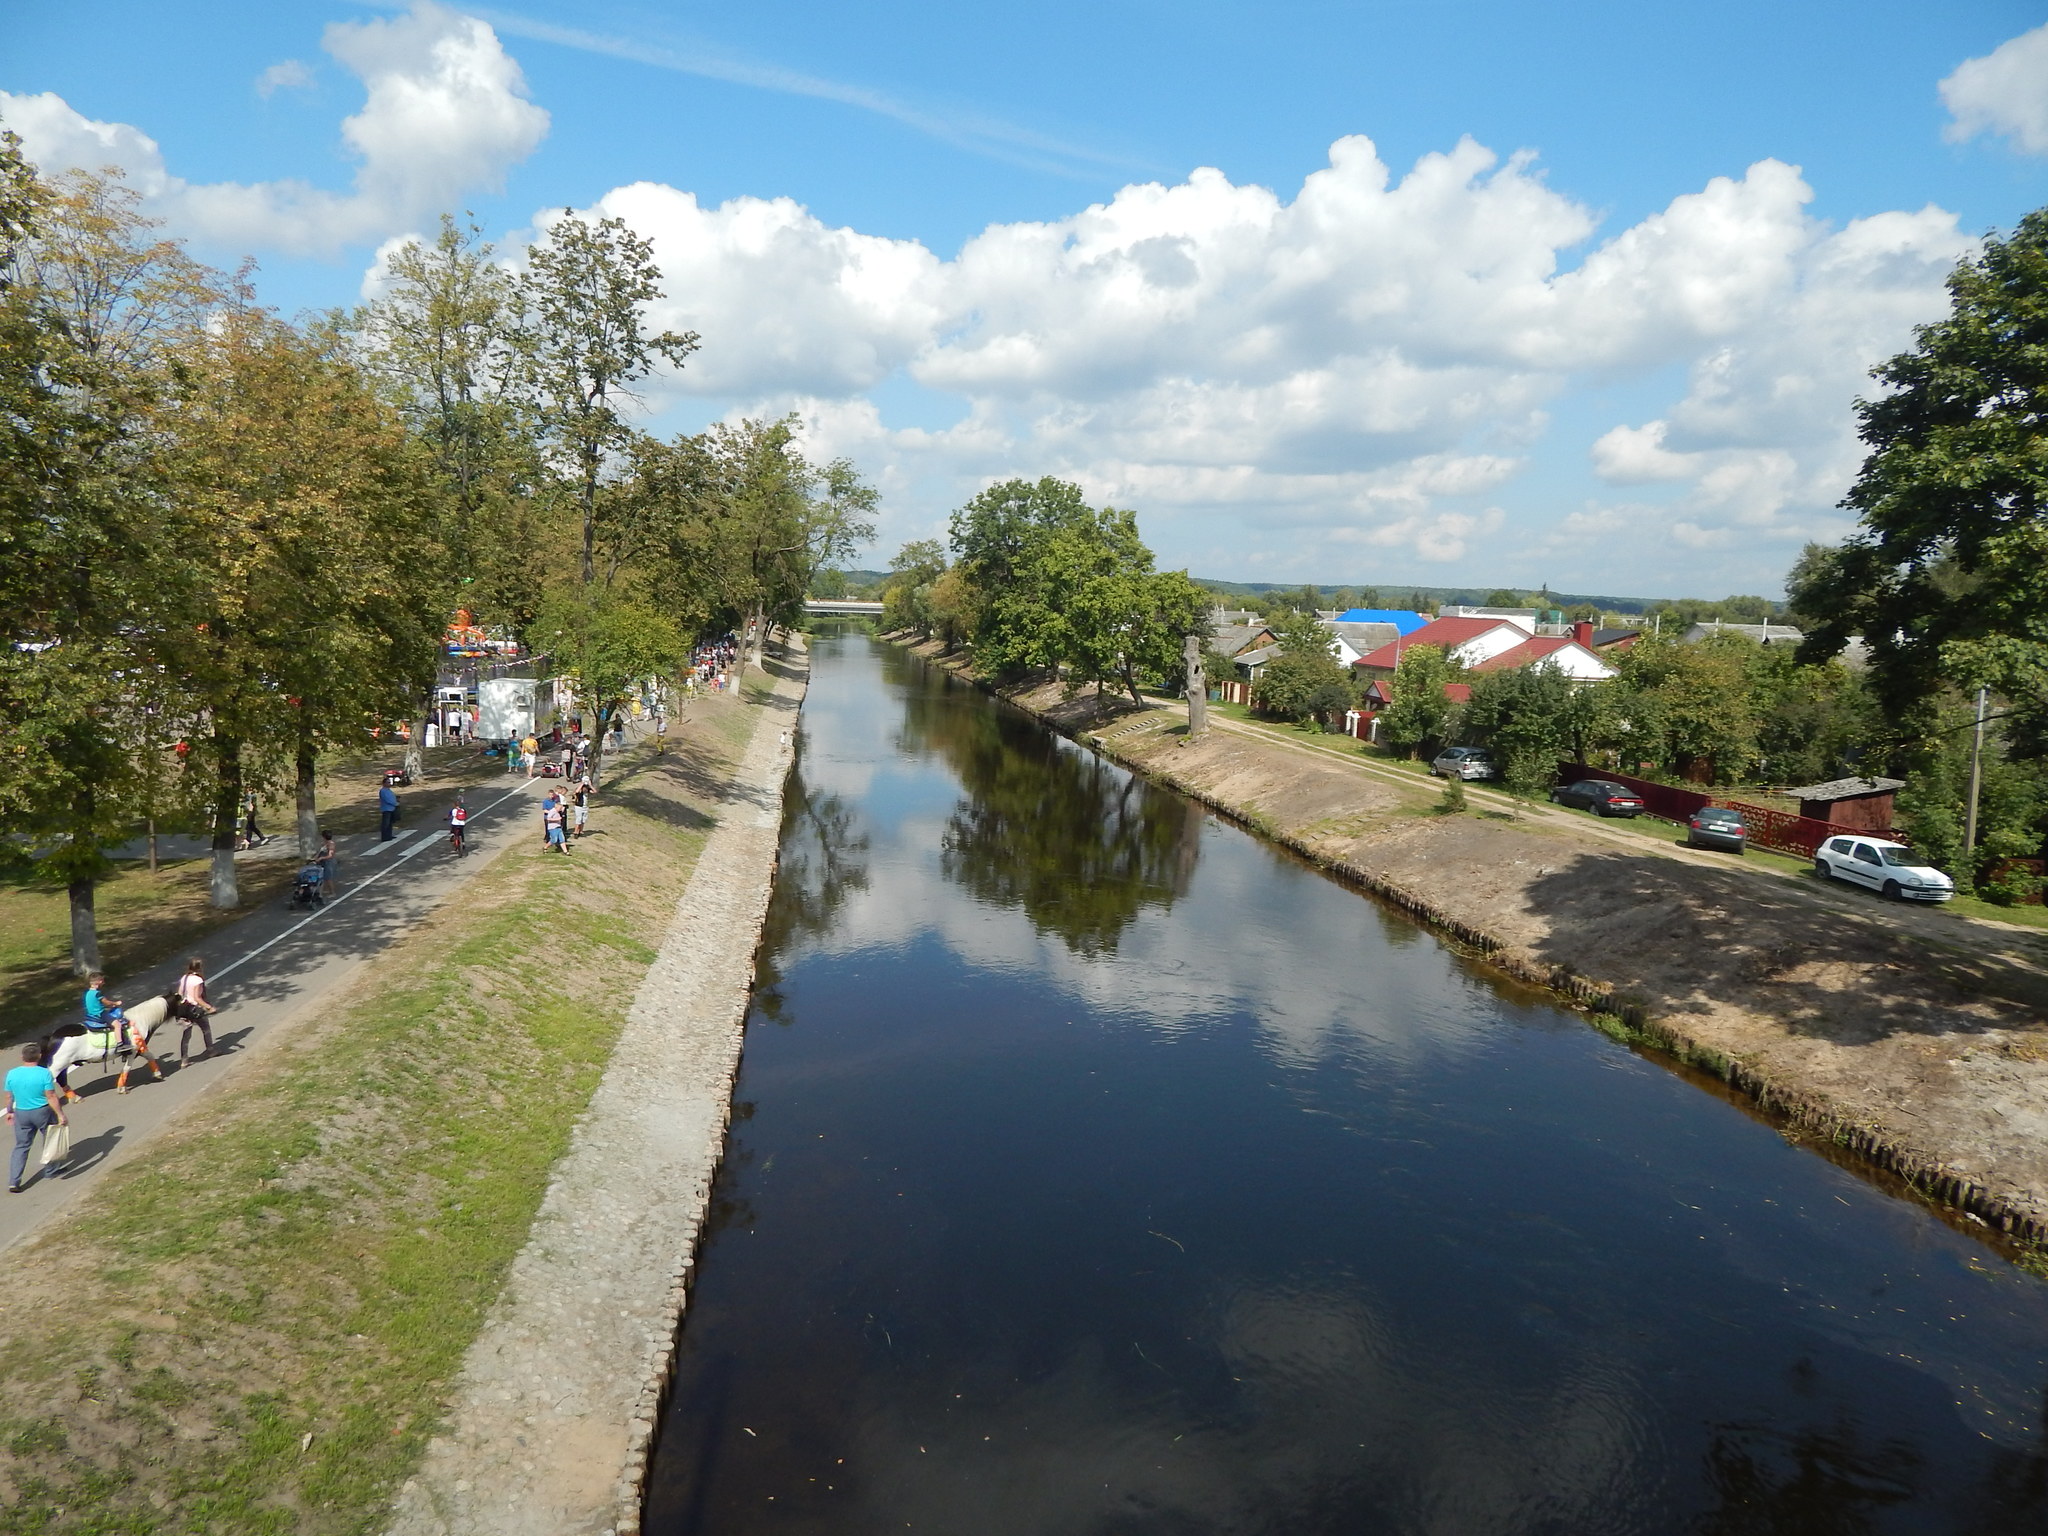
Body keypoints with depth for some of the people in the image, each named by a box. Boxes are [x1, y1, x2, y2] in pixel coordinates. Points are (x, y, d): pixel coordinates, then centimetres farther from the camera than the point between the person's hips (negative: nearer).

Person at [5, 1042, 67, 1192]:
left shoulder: (12, 1074, -5)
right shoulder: (44, 1073, -17)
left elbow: (9, 1097, 6)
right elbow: (51, 1097, -17)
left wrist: (10, 1112, 22)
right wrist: (61, 1115, -11)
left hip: (21, 1114, 4)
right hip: (42, 1112, -4)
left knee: (21, 1146, 13)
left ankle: (13, 1183, 7)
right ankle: (51, 1169, 31)